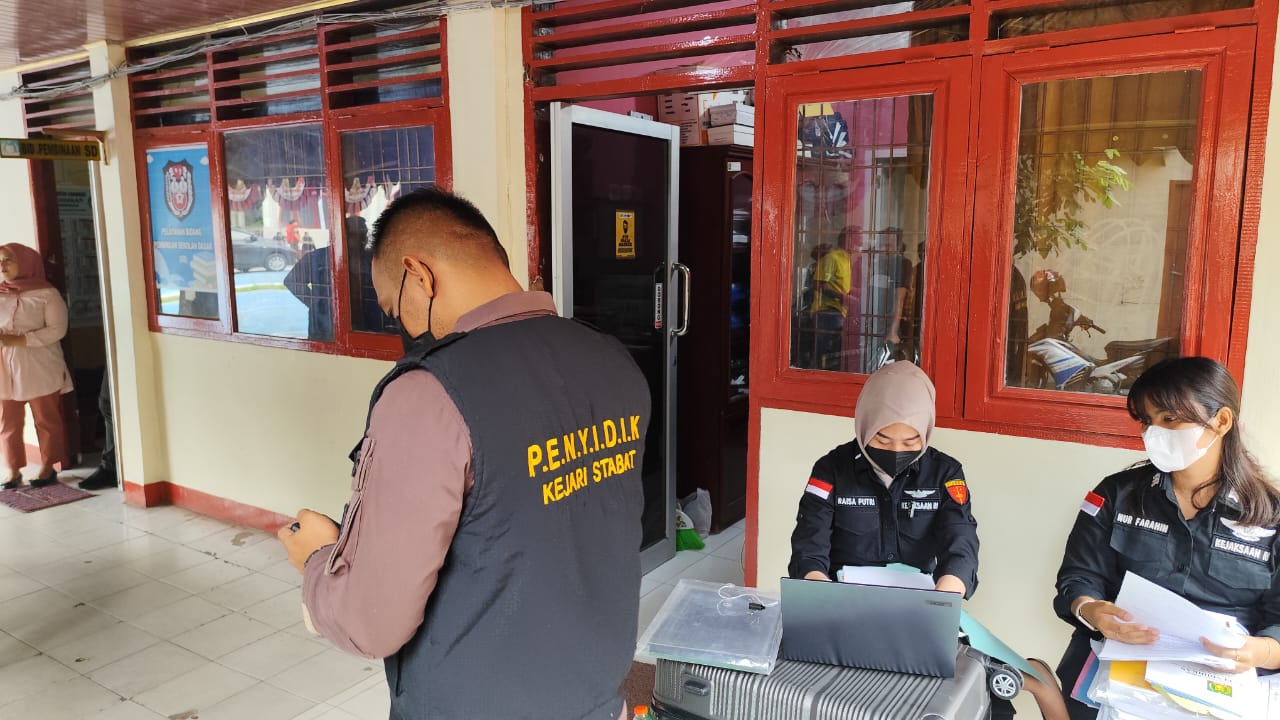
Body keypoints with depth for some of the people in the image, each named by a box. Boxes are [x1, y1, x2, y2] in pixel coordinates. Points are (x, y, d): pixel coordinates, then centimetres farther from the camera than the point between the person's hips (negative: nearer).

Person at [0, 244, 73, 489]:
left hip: (39, 369, -4)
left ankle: (48, 467, 19)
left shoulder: (46, 294, -5)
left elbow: (57, 329, -11)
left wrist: (21, 340, -20)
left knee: (46, 420, 6)